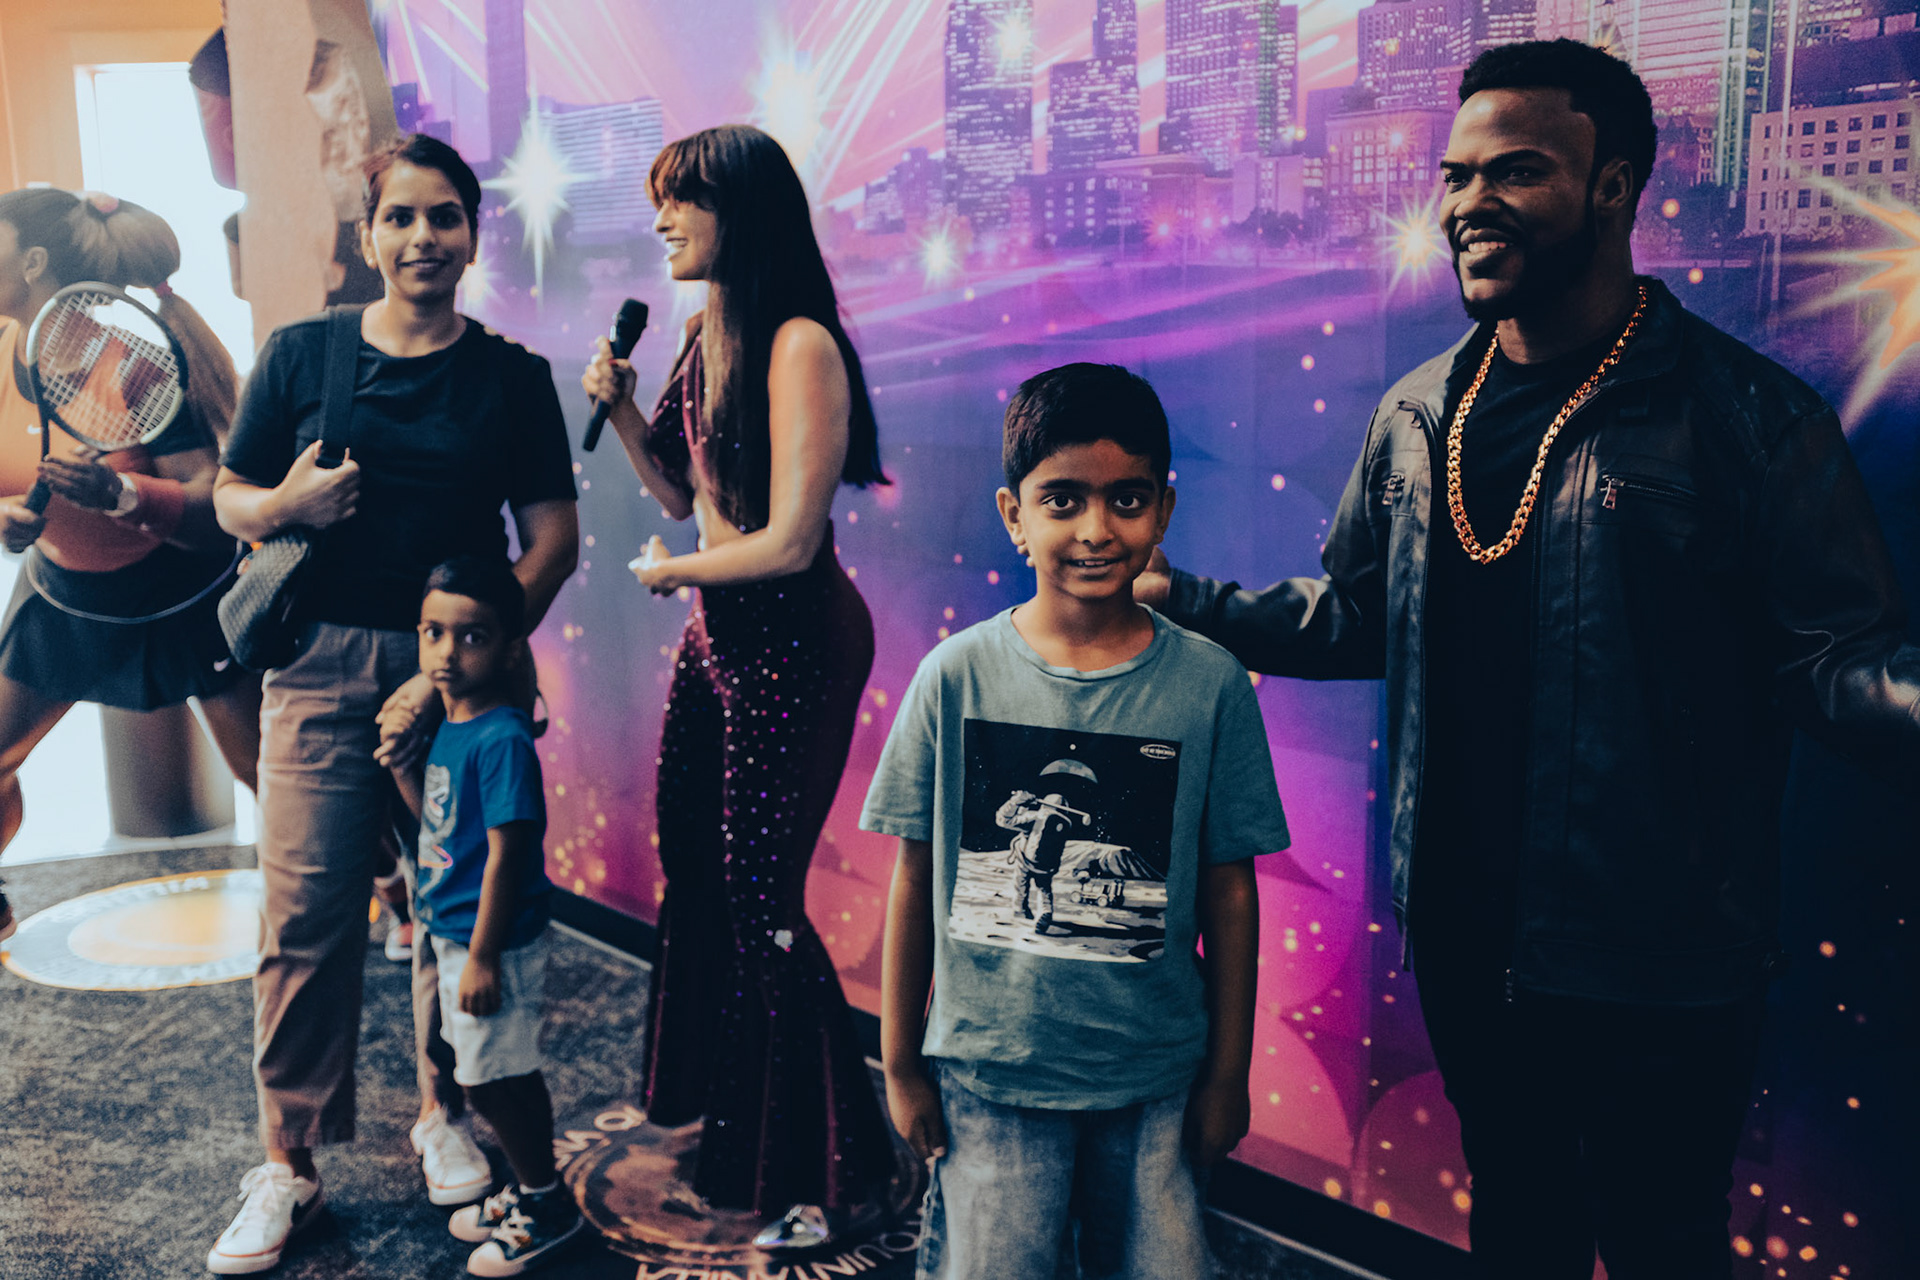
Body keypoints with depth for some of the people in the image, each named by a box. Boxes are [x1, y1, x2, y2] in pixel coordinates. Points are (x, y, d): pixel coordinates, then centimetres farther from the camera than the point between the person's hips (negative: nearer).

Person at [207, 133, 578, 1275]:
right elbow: (232, 499, 12)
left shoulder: (511, 375, 2)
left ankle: (443, 1116, 28)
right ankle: (288, 1161, 14)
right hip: (324, 667, 0)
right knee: (307, 917, 0)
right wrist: (291, 504, -13)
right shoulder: (302, 354, 5)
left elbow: (553, 541, -1)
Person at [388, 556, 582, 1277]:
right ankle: (532, 1191, 35)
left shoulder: (502, 738, -23)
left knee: (489, 1081, 3)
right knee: (503, 1076, 19)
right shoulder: (447, 725, 5)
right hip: (452, 935, 9)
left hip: (493, 943, -9)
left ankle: (547, 1208, 21)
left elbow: (506, 854, -23)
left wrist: (483, 956, -21)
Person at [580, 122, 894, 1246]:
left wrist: (671, 570, -7)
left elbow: (789, 542, -23)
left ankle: (826, 1170, 15)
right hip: (719, 633, 9)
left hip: (794, 644, -9)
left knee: (761, 896, -4)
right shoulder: (708, 336, 9)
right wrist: (622, 412, 3)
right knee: (693, 865, 18)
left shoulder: (801, 347, -19)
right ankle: (724, 1109, 41)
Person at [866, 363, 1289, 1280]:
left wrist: (1228, 1074, 4)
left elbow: (1228, 889, -1)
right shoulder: (956, 678, -9)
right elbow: (915, 880, -1)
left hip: (1155, 1081, 1)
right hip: (985, 1074, 0)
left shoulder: (1210, 685, -8)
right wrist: (901, 1063, 3)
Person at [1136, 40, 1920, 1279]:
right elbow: (1357, 615, 14)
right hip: (1468, 945, 5)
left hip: (1658, 965, -4)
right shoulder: (1419, 415, 5)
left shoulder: (1746, 415, -11)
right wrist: (1173, 597, 9)